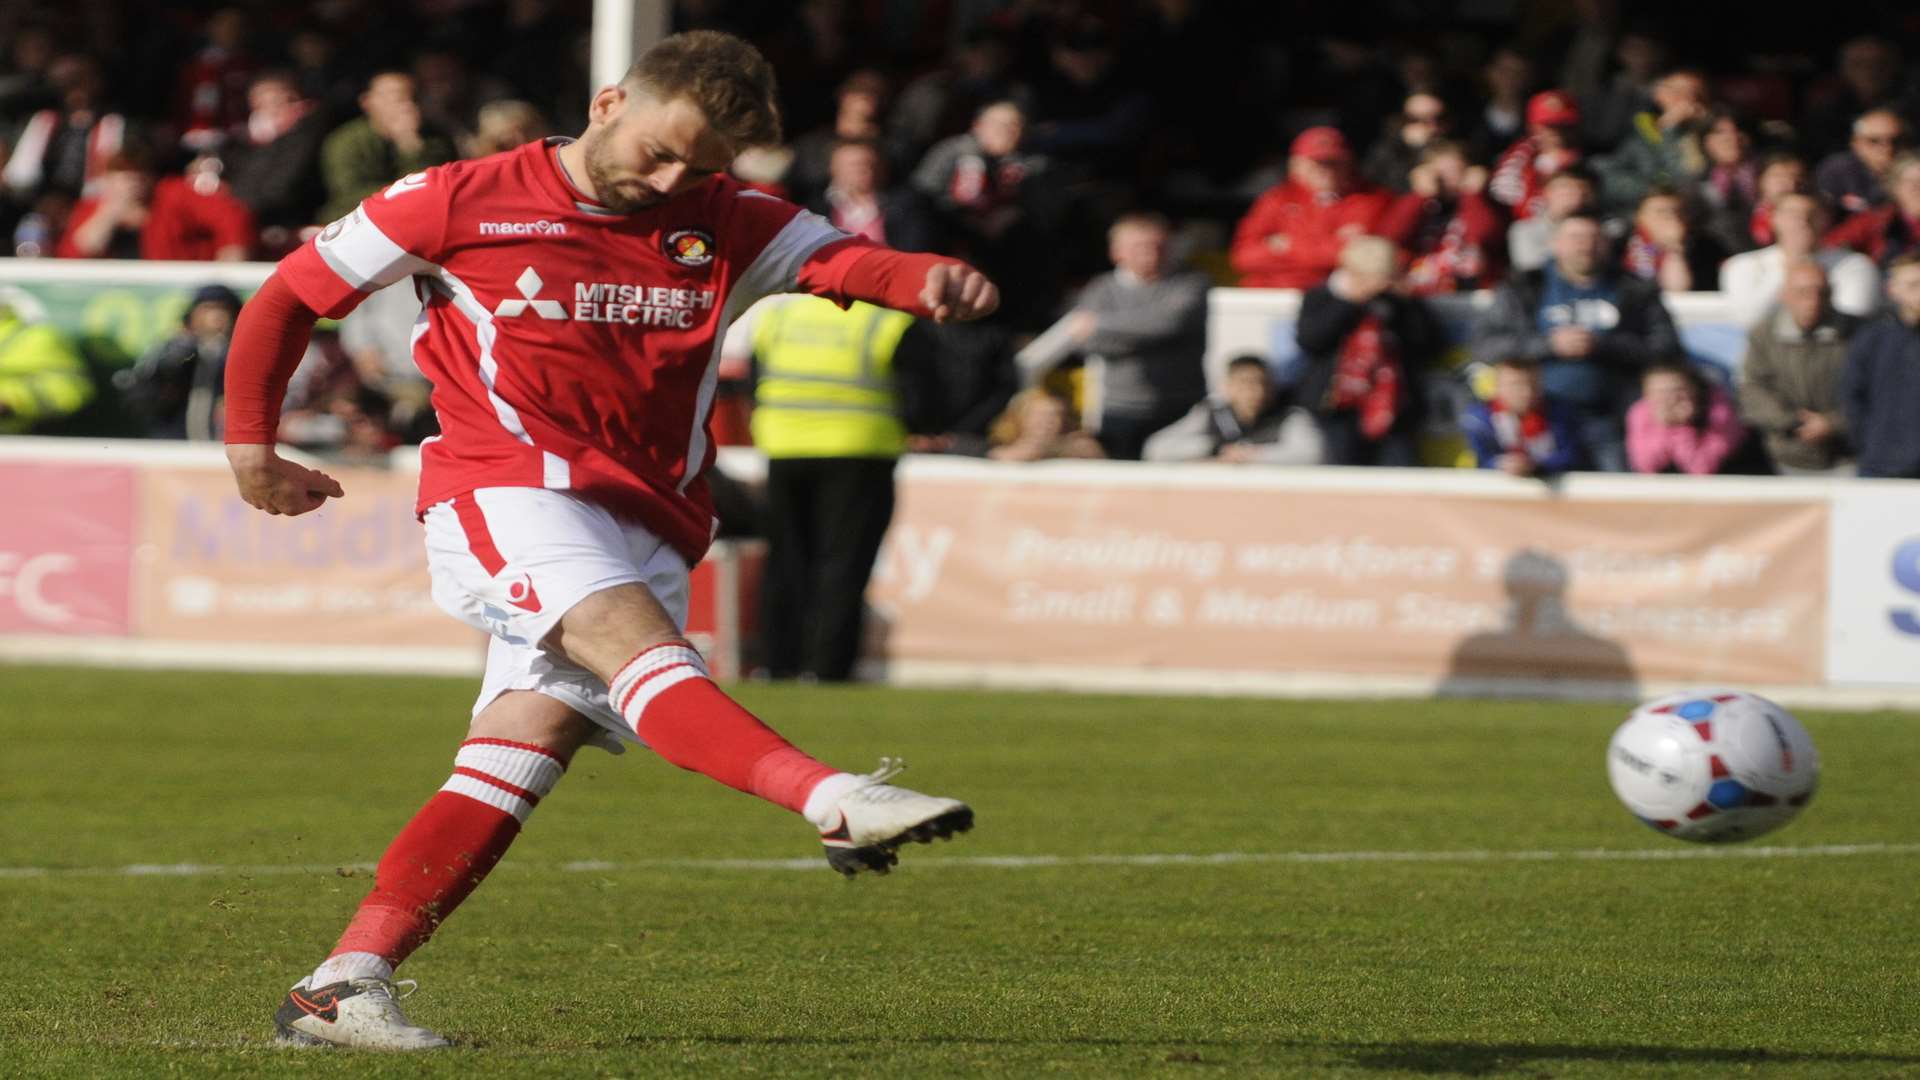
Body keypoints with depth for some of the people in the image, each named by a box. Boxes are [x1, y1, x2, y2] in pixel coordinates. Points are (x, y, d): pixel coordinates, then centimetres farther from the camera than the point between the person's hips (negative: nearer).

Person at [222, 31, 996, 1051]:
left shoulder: (723, 224, 12)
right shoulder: (459, 203, 3)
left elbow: (840, 259, -5)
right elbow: (289, 296, 12)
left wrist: (931, 280, -26)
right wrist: (251, 447, 15)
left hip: (646, 526, 5)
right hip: (507, 493, -5)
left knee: (521, 754, -7)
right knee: (630, 635, -29)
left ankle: (338, 988, -7)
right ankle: (833, 803, -53)